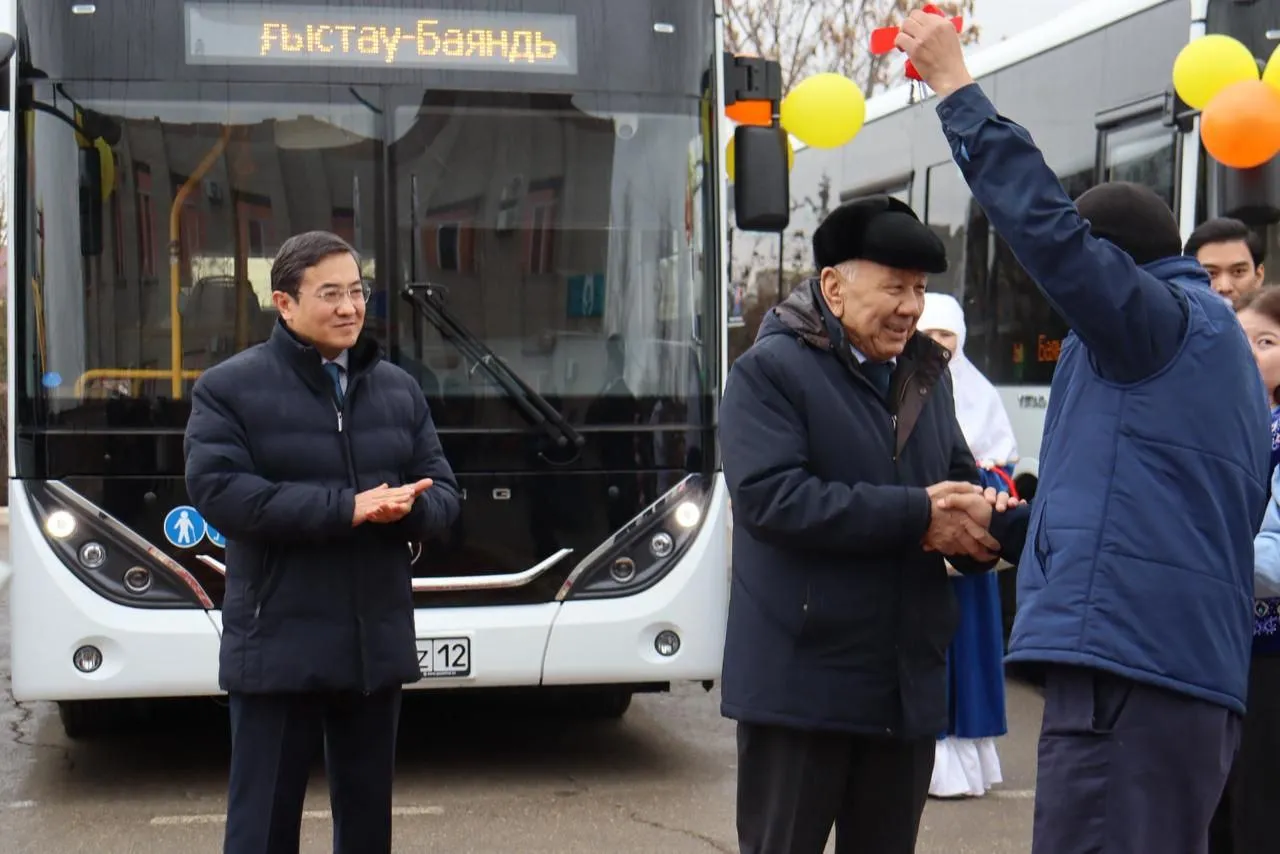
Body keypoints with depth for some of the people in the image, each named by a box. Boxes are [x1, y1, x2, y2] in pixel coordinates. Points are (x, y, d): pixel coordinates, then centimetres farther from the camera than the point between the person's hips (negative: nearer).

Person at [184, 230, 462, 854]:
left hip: (378, 644, 5)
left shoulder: (400, 389, 12)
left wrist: (405, 508, -17)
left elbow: (443, 495, 9)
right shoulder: (228, 388, -3)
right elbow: (218, 493, -17)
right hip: (278, 648, -5)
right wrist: (348, 508, -22)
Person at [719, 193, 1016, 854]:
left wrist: (979, 518, -5)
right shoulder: (770, 370, -7)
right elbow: (769, 496, -21)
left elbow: (960, 478, 22)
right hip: (801, 681, -6)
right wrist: (915, 516, -21)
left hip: (908, 684, 7)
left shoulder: (926, 374, 16)